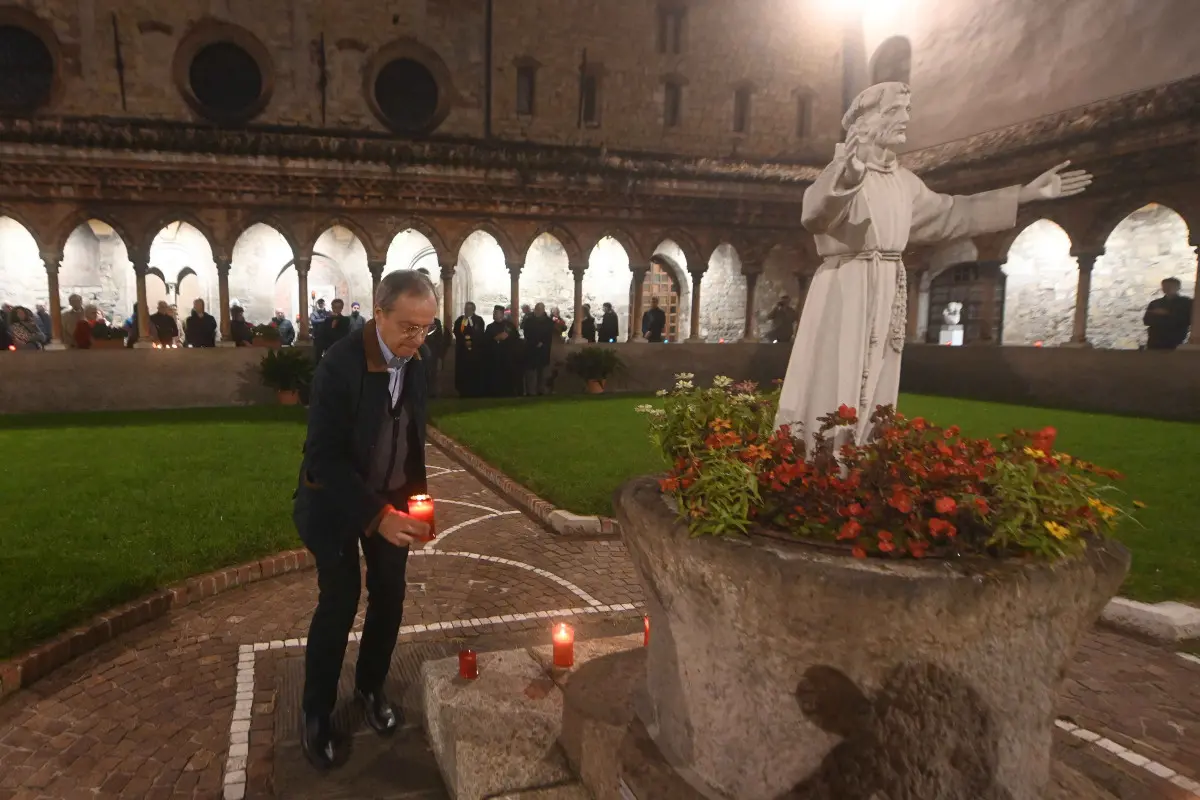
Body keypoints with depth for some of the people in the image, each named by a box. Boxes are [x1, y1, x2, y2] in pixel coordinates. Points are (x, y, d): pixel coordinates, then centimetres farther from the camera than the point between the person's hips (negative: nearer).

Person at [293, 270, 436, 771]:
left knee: (389, 598, 9)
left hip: (394, 497, 5)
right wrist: (377, 516, -31)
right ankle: (317, 713, 22)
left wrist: (419, 492, -4)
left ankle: (371, 688, 33)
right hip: (336, 499, -4)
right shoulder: (340, 364, -26)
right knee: (339, 603, 1)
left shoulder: (421, 359, -11)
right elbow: (323, 457, -25)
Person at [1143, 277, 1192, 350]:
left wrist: (1167, 314, -11)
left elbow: (1187, 321, -9)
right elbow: (1147, 320, 7)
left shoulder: (1187, 303, 3)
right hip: (1154, 342, 4)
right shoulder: (1155, 303, 13)